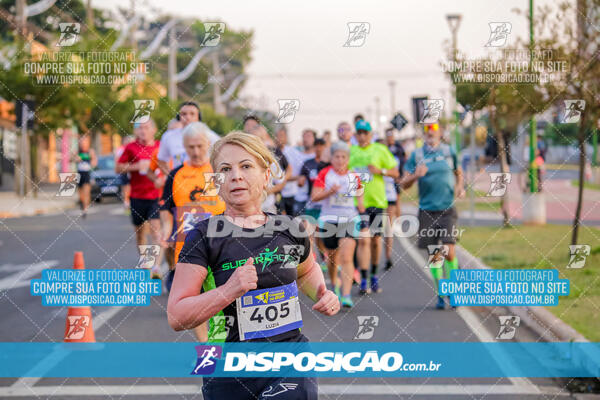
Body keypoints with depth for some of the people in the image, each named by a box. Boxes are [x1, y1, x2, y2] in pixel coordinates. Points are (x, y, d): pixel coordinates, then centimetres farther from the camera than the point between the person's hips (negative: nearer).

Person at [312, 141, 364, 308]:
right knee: (333, 257, 15)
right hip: (329, 220, 0)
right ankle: (335, 284, 44)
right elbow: (314, 196, -9)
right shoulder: (325, 174, -2)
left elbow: (359, 191, 22)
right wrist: (330, 191, -24)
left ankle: (346, 296, -19)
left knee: (347, 258, -15)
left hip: (349, 220, 0)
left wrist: (360, 203, 2)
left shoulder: (354, 176, 4)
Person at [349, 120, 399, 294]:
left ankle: (374, 277, 27)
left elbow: (395, 172, 6)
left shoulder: (380, 150, 5)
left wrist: (381, 170, -11)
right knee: (363, 240, -13)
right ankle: (363, 280, -12)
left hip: (377, 201, 1)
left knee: (375, 240, 10)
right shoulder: (350, 151, 7)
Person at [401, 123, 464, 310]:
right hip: (427, 210, 1)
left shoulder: (449, 152, 6)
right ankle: (441, 293, 18)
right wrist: (416, 175, -15)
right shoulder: (416, 155, 3)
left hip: (447, 210, -1)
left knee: (449, 251, -12)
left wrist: (459, 187, 4)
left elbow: (458, 172, 23)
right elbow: (404, 184, 4)